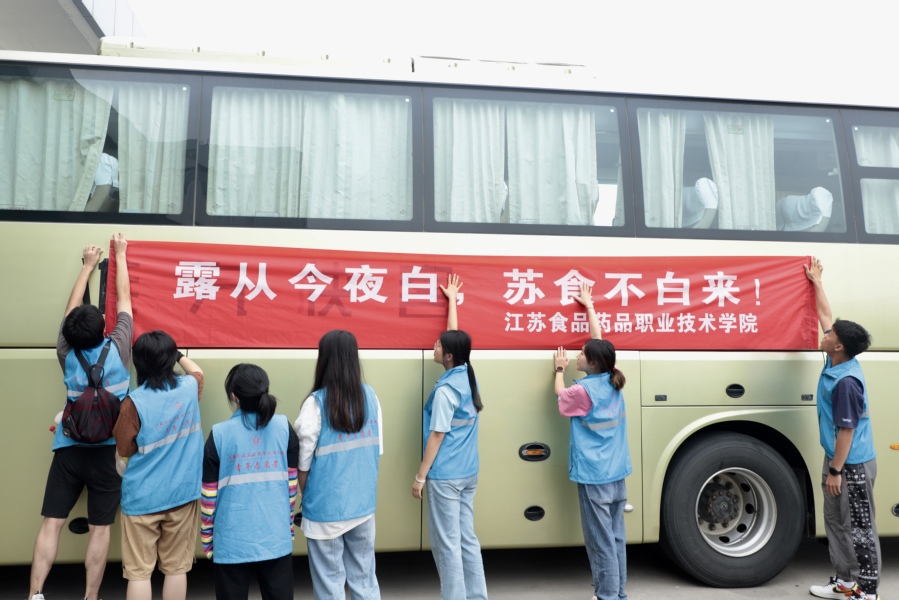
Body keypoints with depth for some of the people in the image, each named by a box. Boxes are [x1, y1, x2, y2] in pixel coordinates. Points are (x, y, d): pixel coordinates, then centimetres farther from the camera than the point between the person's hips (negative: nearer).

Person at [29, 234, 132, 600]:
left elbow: (71, 308, 11)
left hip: (68, 448, 2)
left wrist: (88, 266, 20)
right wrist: (120, 256, 12)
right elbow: (123, 299, 1)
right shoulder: (117, 350, -8)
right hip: (107, 450, -2)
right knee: (99, 528, 5)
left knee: (52, 522, 7)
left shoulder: (67, 353, -2)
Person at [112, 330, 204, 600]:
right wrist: (177, 353, 33)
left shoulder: (134, 402, -14)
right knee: (176, 568, 13)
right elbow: (198, 372, 23)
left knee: (138, 572, 8)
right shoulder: (190, 387, -4)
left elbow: (122, 457, -5)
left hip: (142, 498, -3)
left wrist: (124, 475, 14)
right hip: (182, 495, 3)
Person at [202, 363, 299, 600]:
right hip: (276, 535, 2)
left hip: (233, 540, -2)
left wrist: (206, 538, 9)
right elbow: (291, 483, 4)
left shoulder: (220, 434, -8)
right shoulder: (284, 427, -2)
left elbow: (209, 494, -4)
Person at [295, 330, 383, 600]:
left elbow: (304, 462, -10)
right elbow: (377, 450, 6)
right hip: (363, 504, 4)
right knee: (364, 578, 17)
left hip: (326, 508, -4)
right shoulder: (370, 396, -1)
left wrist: (306, 498, 7)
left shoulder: (317, 402, -15)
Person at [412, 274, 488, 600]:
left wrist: (420, 477, -9)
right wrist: (452, 299, 27)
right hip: (468, 473, 8)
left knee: (447, 544, 2)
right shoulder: (467, 375, 3)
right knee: (467, 539, 14)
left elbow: (436, 437, -16)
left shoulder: (446, 389, -18)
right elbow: (455, 335, 17)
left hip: (445, 476, -8)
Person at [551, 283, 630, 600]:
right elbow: (599, 339, 14)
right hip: (616, 472, 8)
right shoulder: (613, 382, 3)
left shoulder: (583, 390, -17)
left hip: (593, 475, -7)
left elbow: (561, 397, 5)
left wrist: (559, 370, 19)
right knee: (616, 536, 13)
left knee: (600, 540, 1)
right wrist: (589, 306, 24)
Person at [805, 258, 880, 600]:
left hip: (853, 465, -10)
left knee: (860, 528, 3)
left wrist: (835, 470, -19)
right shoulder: (836, 362, 0)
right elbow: (825, 316, 12)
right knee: (836, 522, 17)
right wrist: (816, 282, 19)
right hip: (838, 459, 10)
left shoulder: (846, 381, -25)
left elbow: (847, 430, -23)